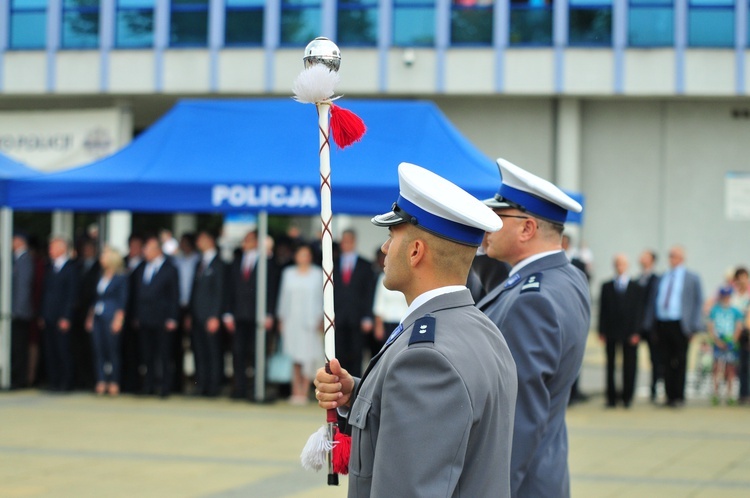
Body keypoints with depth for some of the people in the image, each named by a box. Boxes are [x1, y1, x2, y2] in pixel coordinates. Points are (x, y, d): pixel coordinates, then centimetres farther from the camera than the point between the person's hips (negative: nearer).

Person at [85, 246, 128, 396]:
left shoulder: (121, 278, -3)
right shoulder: (100, 277, 16)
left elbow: (123, 300, -7)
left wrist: (118, 319, -13)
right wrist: (90, 317, 12)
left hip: (111, 318, -7)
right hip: (97, 318, 7)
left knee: (112, 349, -5)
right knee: (98, 349, 3)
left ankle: (114, 383, -1)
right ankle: (101, 382, 6)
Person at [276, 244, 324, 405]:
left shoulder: (318, 274, 3)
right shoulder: (288, 273, 10)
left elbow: (322, 297, 2)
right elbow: (284, 296, 12)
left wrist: (321, 319, -5)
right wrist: (281, 318, 8)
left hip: (311, 319, -2)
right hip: (292, 318, 2)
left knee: (308, 357, -7)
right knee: (295, 358, 2)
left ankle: (305, 391, -4)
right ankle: (296, 391, 4)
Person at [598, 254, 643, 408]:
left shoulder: (636, 288, 7)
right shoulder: (606, 287, 10)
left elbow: (639, 311, 3)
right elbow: (602, 310, 7)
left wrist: (636, 332, -5)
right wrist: (602, 331, -1)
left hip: (630, 333, -1)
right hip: (611, 332, 1)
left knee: (629, 366, 0)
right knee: (610, 365, 1)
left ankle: (627, 397, 7)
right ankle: (611, 397, 6)